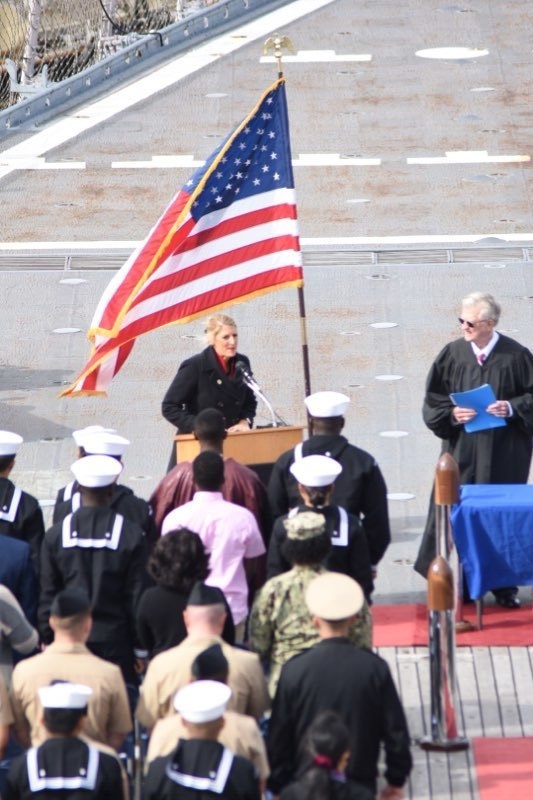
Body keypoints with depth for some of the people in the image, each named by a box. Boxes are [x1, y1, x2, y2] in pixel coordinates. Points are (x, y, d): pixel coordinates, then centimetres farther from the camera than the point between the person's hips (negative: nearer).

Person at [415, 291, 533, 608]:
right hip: (462, 449, 2)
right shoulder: (452, 354, -2)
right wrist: (451, 414, -13)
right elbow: (434, 400, 5)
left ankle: (504, 585, 15)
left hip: (505, 454, -2)